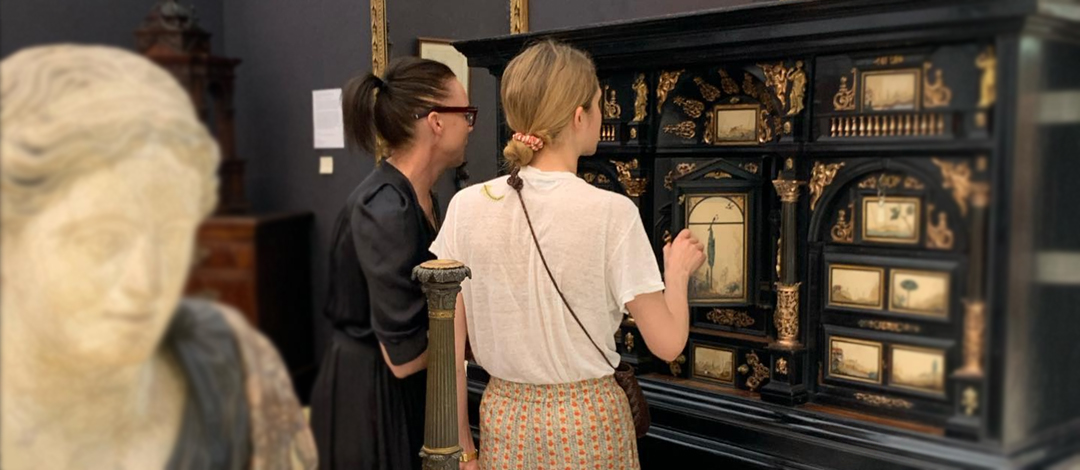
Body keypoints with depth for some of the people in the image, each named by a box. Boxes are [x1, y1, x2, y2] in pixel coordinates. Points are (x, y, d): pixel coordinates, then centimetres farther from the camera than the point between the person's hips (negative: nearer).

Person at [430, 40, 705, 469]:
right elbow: (667, 343, -11)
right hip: (587, 421, -2)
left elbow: (447, 348, -3)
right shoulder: (611, 214, -16)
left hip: (503, 417, 2)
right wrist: (678, 271, 7)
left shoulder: (467, 208, -7)